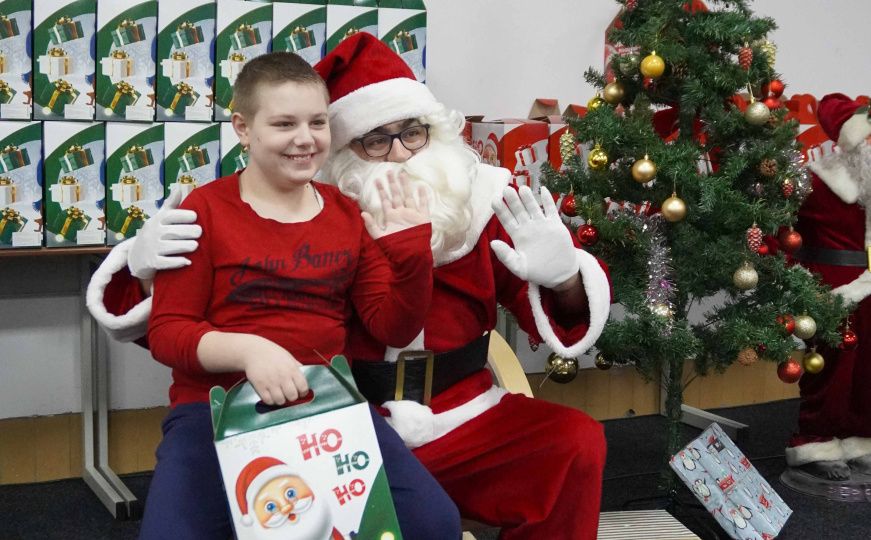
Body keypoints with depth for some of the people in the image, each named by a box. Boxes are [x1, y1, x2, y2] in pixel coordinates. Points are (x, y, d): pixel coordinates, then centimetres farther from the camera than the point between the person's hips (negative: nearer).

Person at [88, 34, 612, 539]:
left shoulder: (481, 201, 3)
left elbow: (566, 312, 3)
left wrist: (563, 278, -22)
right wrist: (143, 264, -20)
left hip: (464, 421, 3)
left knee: (578, 441, -17)